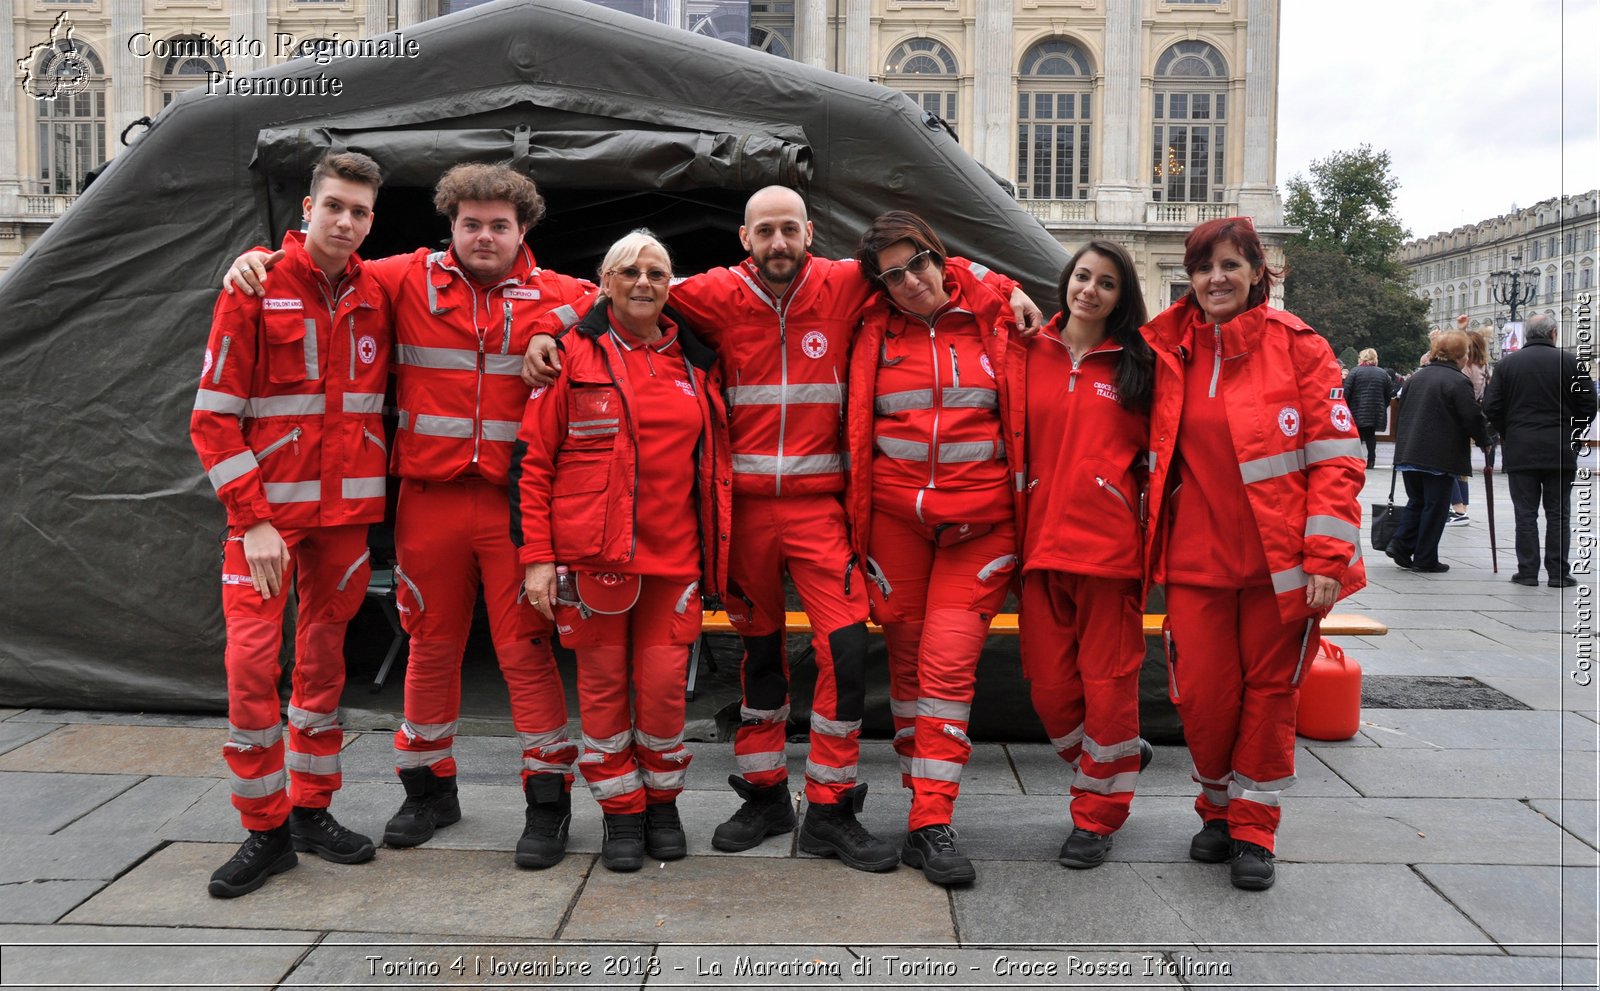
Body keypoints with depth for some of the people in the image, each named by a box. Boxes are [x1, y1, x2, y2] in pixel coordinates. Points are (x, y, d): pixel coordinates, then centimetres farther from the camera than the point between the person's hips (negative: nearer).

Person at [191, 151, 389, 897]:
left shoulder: (374, 297, 5)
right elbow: (213, 417, -8)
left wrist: (371, 505, 5)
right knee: (251, 658, -9)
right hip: (267, 507, -3)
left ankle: (312, 810, 23)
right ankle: (266, 830, 6)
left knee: (323, 655, 10)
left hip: (345, 509, 4)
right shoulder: (256, 290, -6)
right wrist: (253, 520, -13)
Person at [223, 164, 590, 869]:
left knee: (525, 648, -1)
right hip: (429, 500, 2)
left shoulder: (556, 297, 3)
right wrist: (258, 258, 1)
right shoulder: (408, 280, 6)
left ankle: (548, 797, 12)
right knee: (432, 646, 13)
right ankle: (429, 787, 31)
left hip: (515, 502, -2)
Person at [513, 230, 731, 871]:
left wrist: (717, 553, 11)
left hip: (673, 554, 2)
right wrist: (536, 555, -7)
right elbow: (532, 458, -1)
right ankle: (621, 811, 24)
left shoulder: (696, 363, 10)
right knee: (603, 684, 6)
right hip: (592, 553, -2)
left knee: (665, 685, 3)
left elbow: (716, 461, 16)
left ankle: (662, 801, 27)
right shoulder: (573, 354, 0)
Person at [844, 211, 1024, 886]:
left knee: (948, 665, -9)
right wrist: (857, 529, 11)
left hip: (980, 522, -2)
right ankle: (923, 799, 21)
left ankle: (931, 823, -3)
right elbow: (858, 433, 13)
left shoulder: (994, 320, 3)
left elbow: (1025, 417, 10)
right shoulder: (875, 331, 6)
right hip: (894, 518, 2)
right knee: (907, 662, 7)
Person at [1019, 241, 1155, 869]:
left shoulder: (1137, 364, 4)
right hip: (1042, 542, 3)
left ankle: (1098, 816, 18)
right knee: (1049, 686, 6)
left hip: (1110, 545, -2)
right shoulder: (1029, 354, 8)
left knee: (1108, 683, 2)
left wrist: (1155, 535, -1)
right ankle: (1120, 761, 32)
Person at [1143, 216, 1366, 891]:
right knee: (1200, 695, 4)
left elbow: (1336, 457, -5)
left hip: (1281, 558, -2)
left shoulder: (1297, 347, -3)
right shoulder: (1169, 350, 5)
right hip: (1197, 557, 2)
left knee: (1269, 692, 7)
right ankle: (1219, 808, 29)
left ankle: (1253, 829, 23)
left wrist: (1326, 558, -12)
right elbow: (1157, 454, 18)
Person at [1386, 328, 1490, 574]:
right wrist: (1485, 441, 6)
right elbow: (1472, 418, -12)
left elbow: (1403, 409, 17)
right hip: (1441, 458, -6)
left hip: (1408, 451, 6)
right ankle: (1425, 559, 7)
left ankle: (1400, 543, 4)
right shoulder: (1458, 381, -12)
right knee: (1435, 507, 3)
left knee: (1416, 501, 18)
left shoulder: (1417, 376, 9)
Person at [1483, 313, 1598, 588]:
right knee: (1558, 514, 6)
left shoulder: (1507, 364, 2)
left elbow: (1491, 407, 1)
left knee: (1525, 513, 5)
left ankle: (1527, 571, 5)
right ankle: (1558, 573, 6)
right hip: (1560, 452, 0)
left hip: (1520, 451, 1)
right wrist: (1573, 437, 12)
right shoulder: (1569, 362, -1)